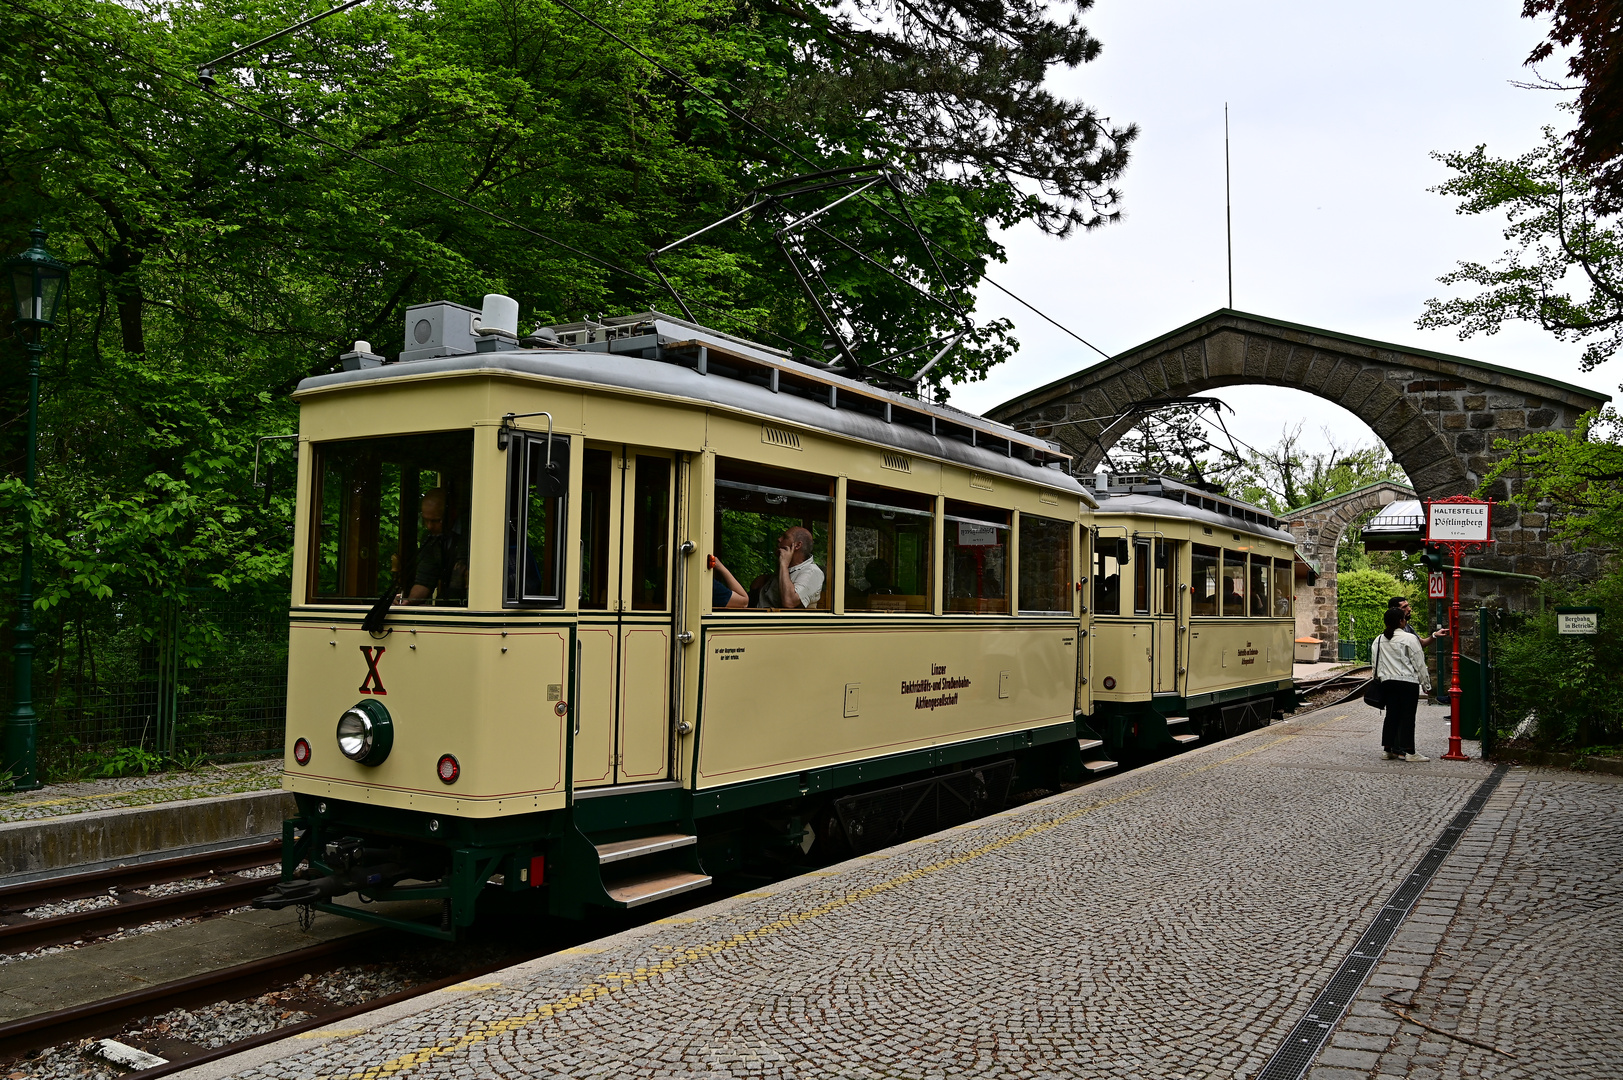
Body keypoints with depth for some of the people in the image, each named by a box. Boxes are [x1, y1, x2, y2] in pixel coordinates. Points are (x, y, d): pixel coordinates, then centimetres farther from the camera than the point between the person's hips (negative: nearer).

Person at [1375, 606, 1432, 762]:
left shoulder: (1378, 641, 7)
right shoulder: (1409, 639, -10)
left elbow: (1376, 665, 11)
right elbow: (1419, 663, -5)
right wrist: (1425, 683, 3)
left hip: (1387, 682, 6)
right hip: (1408, 682, -5)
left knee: (1391, 715, 11)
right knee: (1407, 716, -2)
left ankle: (1388, 749, 13)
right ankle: (1407, 751, -2)